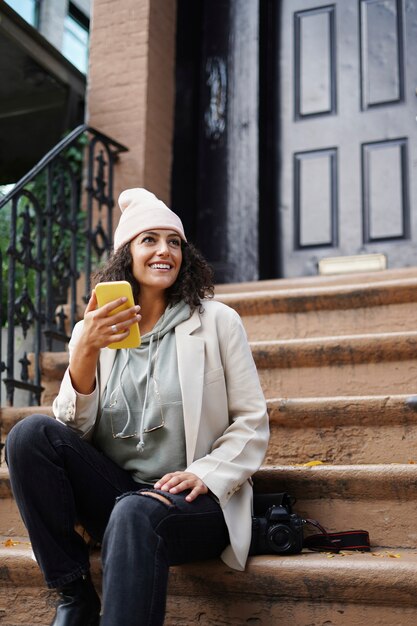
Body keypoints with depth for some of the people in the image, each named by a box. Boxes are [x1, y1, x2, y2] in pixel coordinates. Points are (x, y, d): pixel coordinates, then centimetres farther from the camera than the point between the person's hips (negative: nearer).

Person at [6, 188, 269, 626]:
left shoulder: (217, 321, 2)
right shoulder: (92, 331, 7)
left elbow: (252, 422, 1)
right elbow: (73, 430, -2)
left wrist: (205, 474, -16)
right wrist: (85, 350, -16)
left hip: (197, 503, -4)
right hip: (115, 492, 4)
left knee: (136, 514, -37)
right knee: (31, 433, -19)